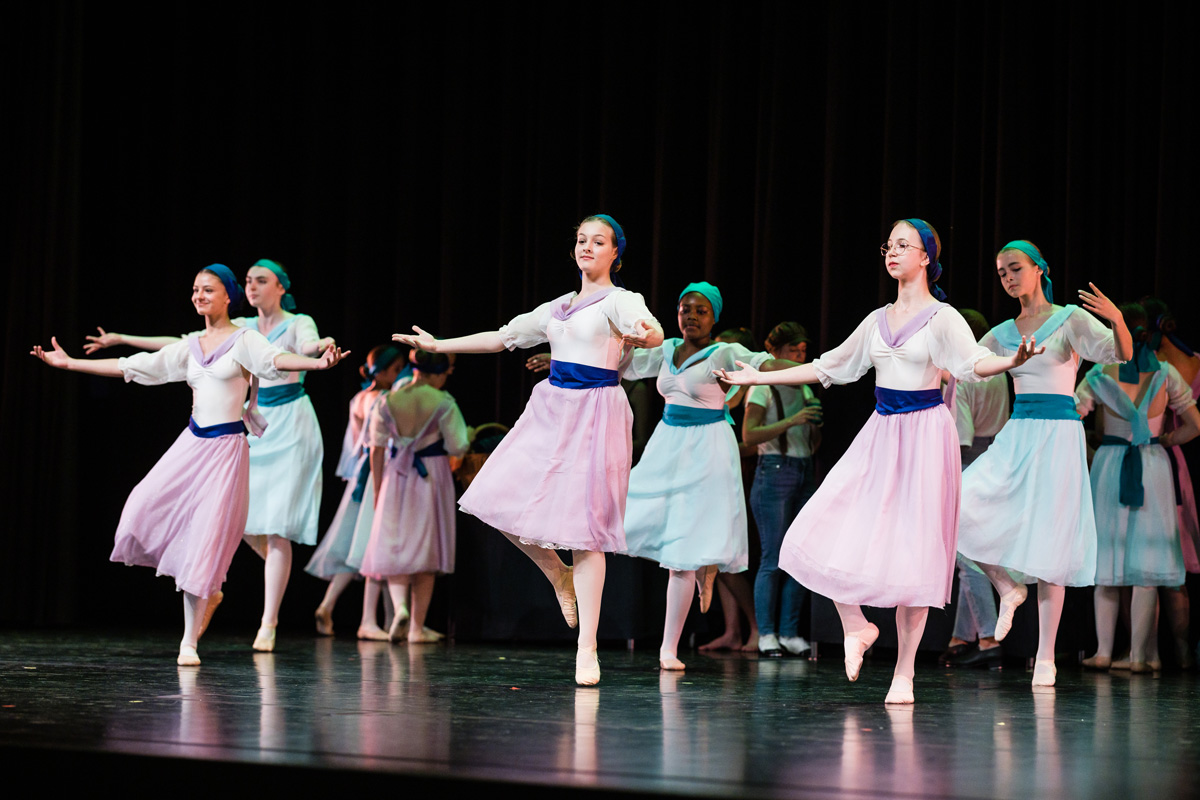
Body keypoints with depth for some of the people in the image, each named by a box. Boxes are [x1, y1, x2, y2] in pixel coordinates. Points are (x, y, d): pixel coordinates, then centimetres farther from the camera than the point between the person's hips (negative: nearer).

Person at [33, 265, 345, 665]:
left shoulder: (244, 340, -3)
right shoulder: (190, 346, 12)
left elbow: (275, 359, -23)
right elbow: (132, 366, 16)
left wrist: (316, 362, -45)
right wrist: (68, 363, 18)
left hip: (226, 447, -5)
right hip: (191, 443, 5)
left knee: (207, 540, -7)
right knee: (143, 513, -10)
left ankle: (189, 642, 0)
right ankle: (207, 592, 13)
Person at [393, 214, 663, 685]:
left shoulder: (619, 301, -4)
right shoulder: (558, 307, 17)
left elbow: (656, 334, -24)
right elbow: (502, 337, 25)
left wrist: (643, 335, -49)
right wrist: (438, 345, 26)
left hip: (595, 413, -7)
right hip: (551, 410, 7)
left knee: (584, 527, -10)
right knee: (500, 502, -6)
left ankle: (587, 650, -7)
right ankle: (559, 575, 19)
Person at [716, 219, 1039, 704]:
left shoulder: (942, 318, -3)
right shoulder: (879, 320, 13)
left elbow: (973, 364, -20)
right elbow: (827, 368, 21)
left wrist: (1012, 360, -42)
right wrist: (760, 377, 22)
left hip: (924, 432, -5)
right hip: (881, 433, 5)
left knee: (913, 553, -6)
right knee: (824, 534, -9)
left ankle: (903, 675, 0)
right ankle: (856, 626, 12)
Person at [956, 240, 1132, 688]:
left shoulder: (1070, 319, -1)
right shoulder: (1003, 334, 14)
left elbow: (1121, 354, -14)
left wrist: (1118, 320, -33)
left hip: (1058, 436, -5)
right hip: (1015, 437, 5)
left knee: (1049, 547, -5)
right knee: (959, 510, -15)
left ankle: (1045, 659, 1)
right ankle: (1007, 588, 8)